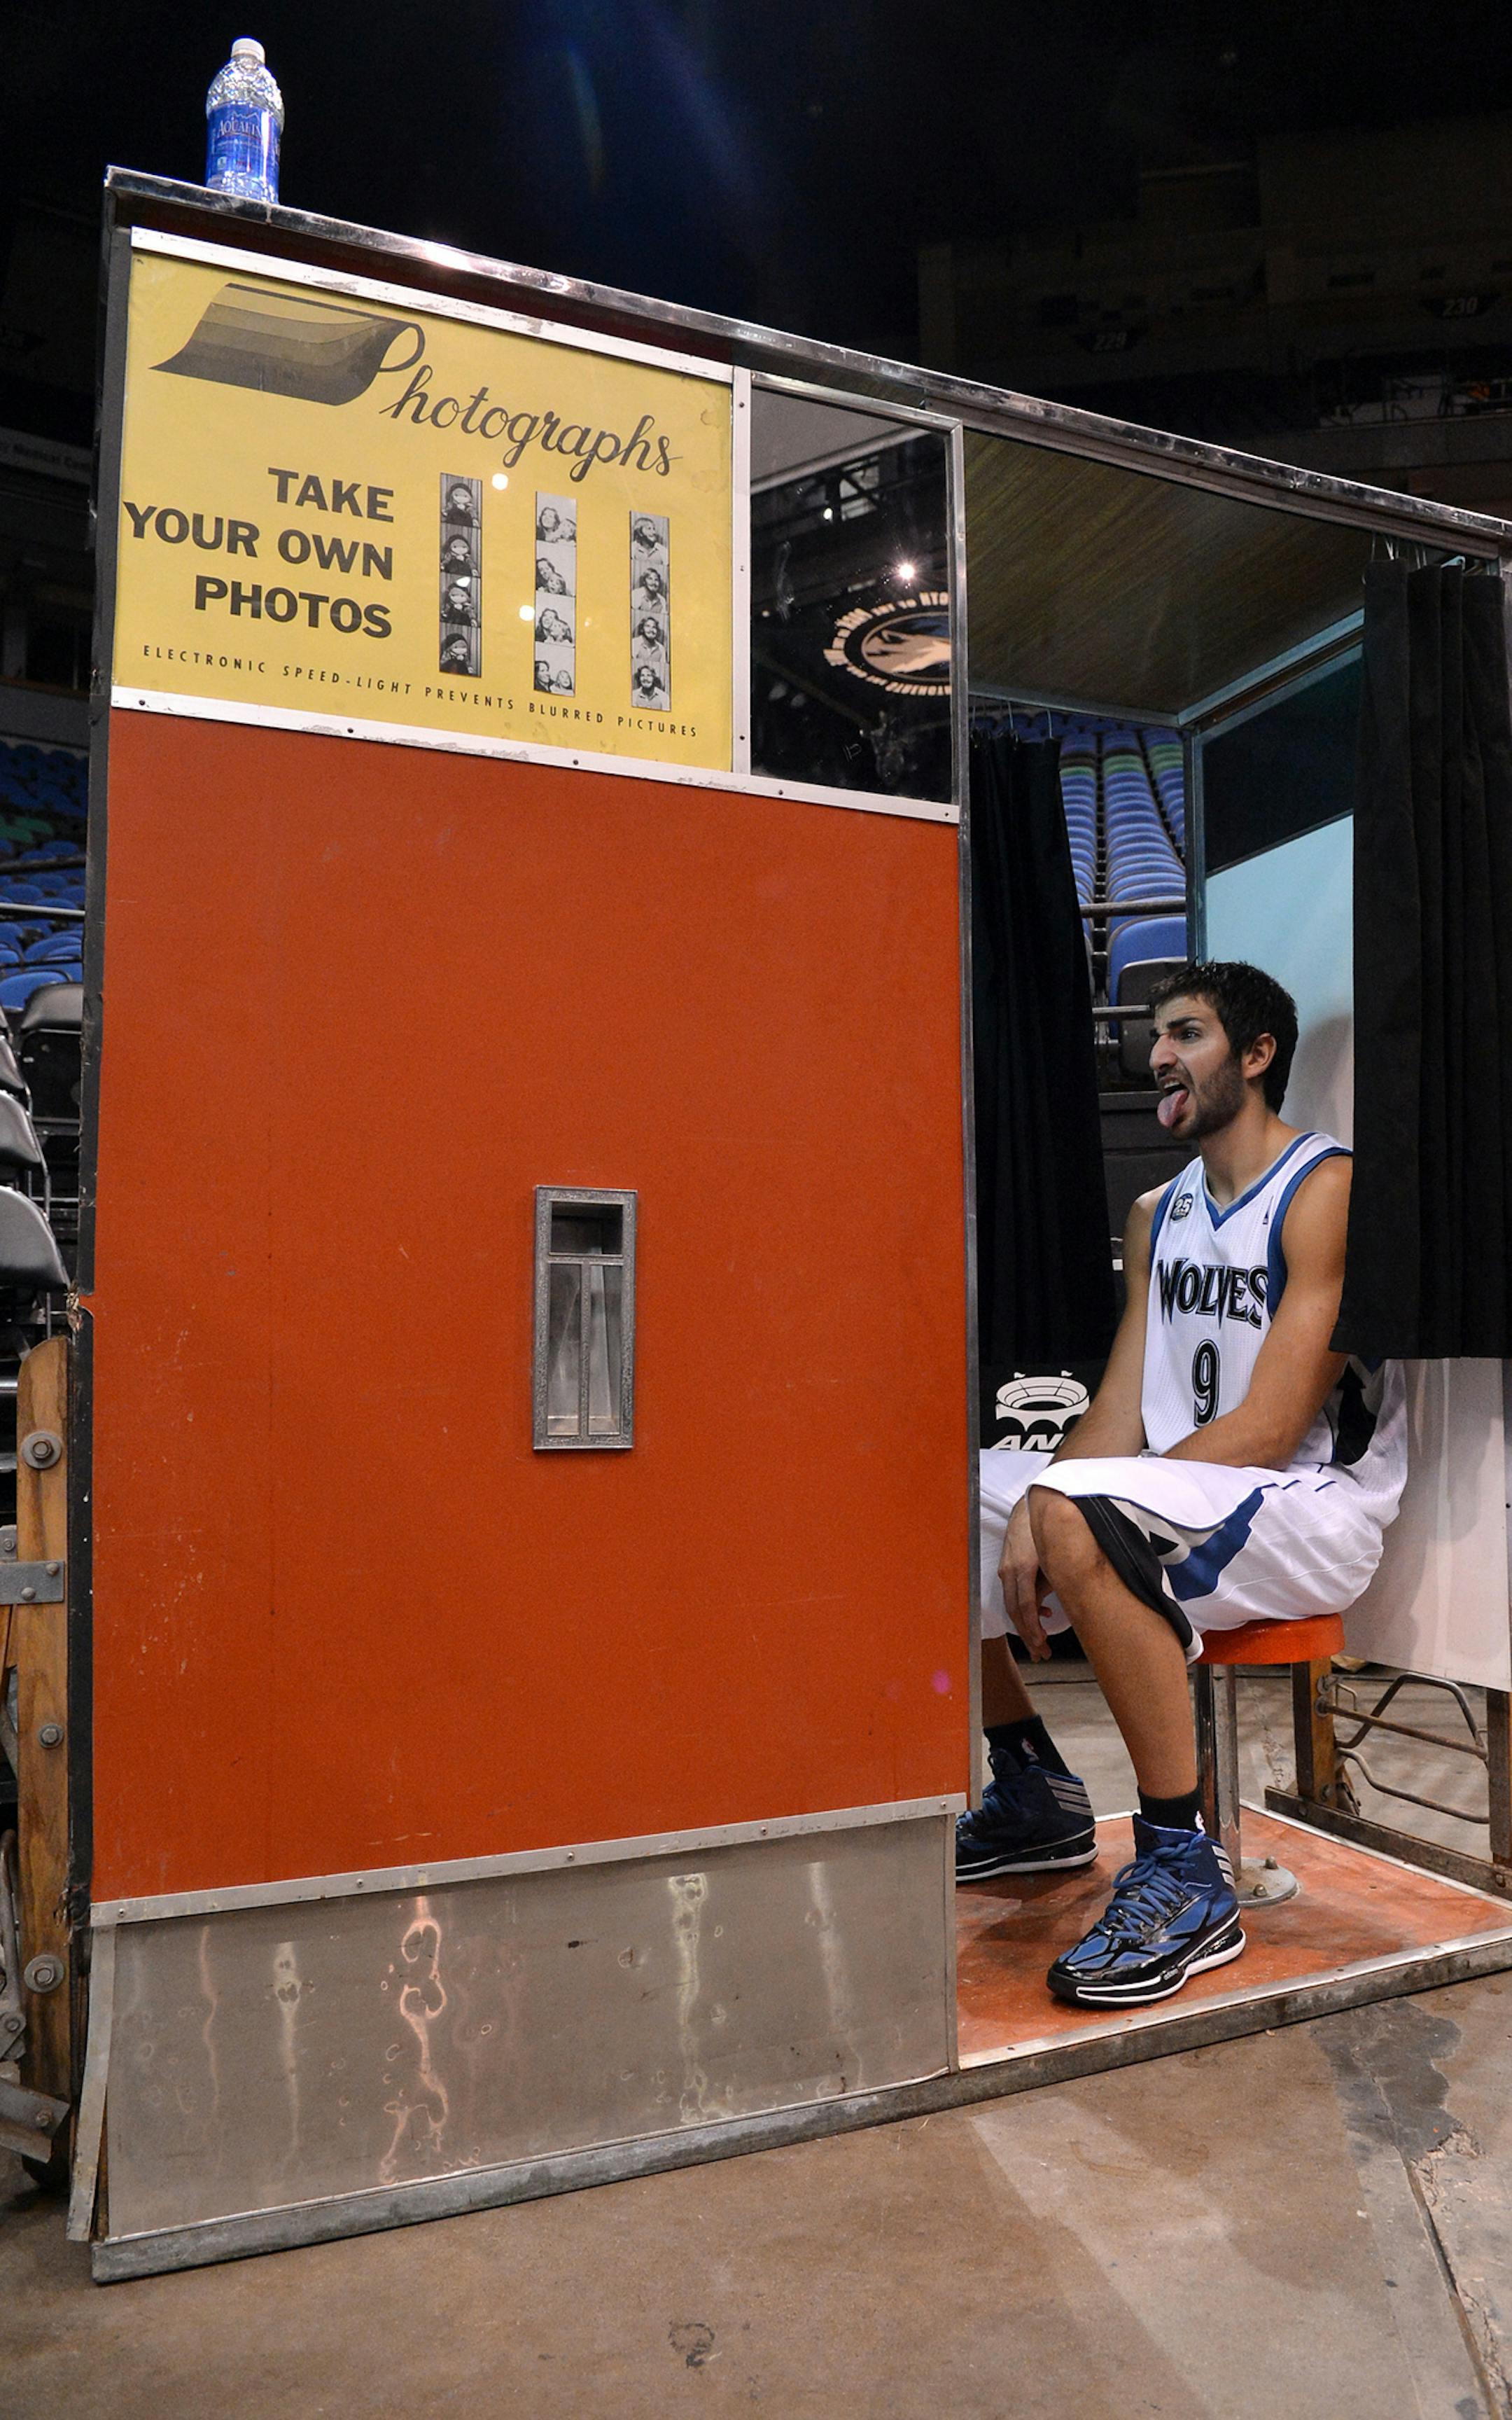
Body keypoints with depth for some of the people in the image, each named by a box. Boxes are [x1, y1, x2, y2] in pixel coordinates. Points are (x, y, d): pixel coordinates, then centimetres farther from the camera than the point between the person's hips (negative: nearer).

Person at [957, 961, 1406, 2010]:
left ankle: (1186, 1875, -22)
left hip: (1317, 1505, -8)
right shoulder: (1157, 1214, 14)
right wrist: (1030, 1514, -13)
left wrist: (1058, 1504, -22)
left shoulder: (1328, 1190, -11)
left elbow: (1267, 1430, -19)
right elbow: (1121, 1411, 6)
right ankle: (1035, 1794, 17)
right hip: (1172, 1500, 9)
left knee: (1077, 1515, -36)